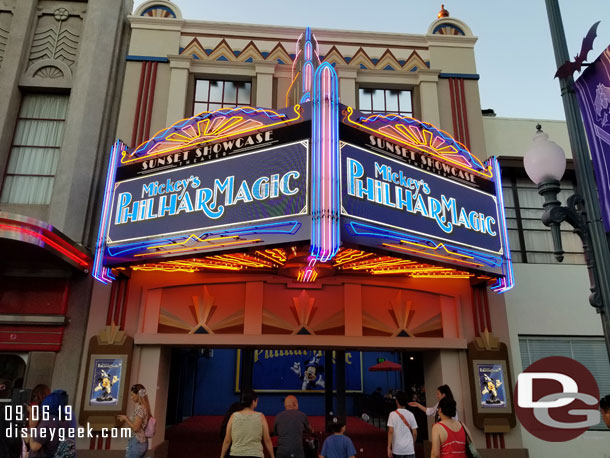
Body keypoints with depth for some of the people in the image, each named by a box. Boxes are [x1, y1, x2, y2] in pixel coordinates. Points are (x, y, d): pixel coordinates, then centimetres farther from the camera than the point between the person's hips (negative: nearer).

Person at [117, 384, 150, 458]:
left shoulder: (140, 408, -18)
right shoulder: (144, 407, 10)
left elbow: (135, 428, -19)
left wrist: (125, 418, -8)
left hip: (136, 442, -9)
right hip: (142, 442, 9)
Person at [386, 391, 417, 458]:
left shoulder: (393, 414, -5)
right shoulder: (410, 414, 2)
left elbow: (390, 432, -11)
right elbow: (415, 433, 5)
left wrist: (389, 448, -8)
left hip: (397, 449, -1)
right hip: (410, 449, 1)